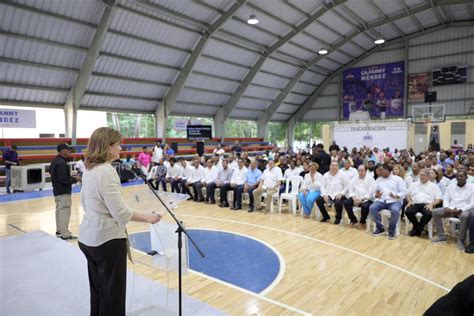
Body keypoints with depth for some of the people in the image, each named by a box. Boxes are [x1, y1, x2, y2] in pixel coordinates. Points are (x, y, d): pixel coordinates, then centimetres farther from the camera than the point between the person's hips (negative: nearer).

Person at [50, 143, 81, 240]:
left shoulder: (56, 160, 10)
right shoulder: (61, 163, -22)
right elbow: (63, 179, -27)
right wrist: (75, 179, -12)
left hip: (57, 190, 11)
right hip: (63, 192, -11)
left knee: (59, 210, 19)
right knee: (65, 212, -7)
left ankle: (59, 230, 31)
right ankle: (65, 234, -3)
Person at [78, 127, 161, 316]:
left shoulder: (89, 170, 7)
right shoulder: (106, 172, -23)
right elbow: (120, 212, -26)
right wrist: (147, 218, -15)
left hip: (88, 237, 9)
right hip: (107, 240, -9)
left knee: (98, 291, 23)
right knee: (112, 294, 8)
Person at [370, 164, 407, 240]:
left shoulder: (398, 179, 7)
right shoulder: (378, 179, 18)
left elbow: (404, 192, 0)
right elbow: (374, 191, 13)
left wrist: (396, 196, -19)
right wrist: (376, 195, -10)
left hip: (394, 201, -3)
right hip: (381, 201, 3)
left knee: (395, 210, -37)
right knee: (372, 208, -27)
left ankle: (391, 230, -14)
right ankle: (380, 228, -10)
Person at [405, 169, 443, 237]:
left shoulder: (434, 186, 16)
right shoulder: (414, 184, 24)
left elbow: (439, 199, 8)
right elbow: (408, 194, 23)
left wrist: (431, 204, -10)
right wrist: (410, 201, 2)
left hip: (427, 205, -2)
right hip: (415, 204, 2)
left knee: (428, 214, -36)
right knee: (408, 211, -32)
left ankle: (418, 229, -12)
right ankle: (417, 226, -3)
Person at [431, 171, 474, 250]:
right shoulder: (450, 186, 12)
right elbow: (446, 199, 8)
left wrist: (460, 210, -21)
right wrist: (446, 208, -14)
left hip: (464, 209, -4)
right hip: (450, 209, 4)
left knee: (464, 216, -39)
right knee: (435, 212, -19)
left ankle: (461, 240, -21)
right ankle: (441, 235, -8)